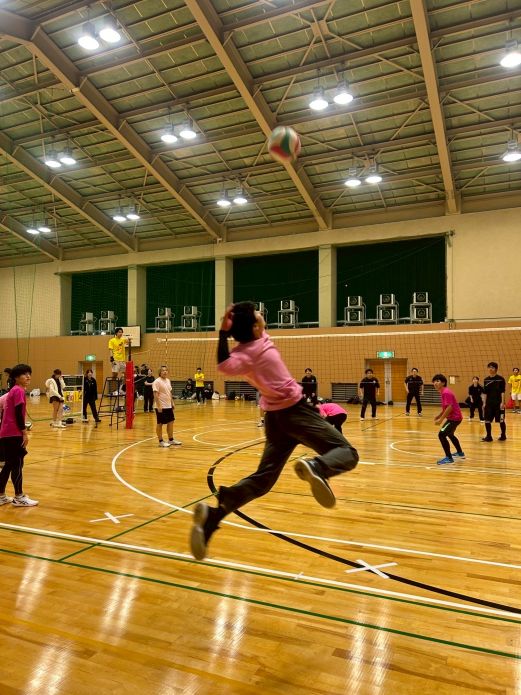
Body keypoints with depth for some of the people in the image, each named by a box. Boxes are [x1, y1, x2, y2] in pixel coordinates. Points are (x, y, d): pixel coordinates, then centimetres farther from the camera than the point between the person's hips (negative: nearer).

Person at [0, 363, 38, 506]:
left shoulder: (14, 390, 17)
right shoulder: (18, 390, -12)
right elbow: (18, 414, -18)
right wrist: (24, 432, -16)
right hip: (13, 433, -10)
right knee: (17, 464, -3)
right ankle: (19, 497, 3)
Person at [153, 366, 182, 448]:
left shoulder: (168, 380, 12)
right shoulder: (157, 381, -13)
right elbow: (156, 395, -17)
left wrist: (172, 403, 16)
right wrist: (158, 406, -22)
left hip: (168, 406, 8)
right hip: (161, 407, -8)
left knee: (171, 422, 12)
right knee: (160, 424, 1)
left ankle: (171, 440, 22)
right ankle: (161, 441, 10)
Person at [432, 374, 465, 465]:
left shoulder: (446, 393, -21)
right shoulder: (443, 392, 11)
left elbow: (449, 407, -28)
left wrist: (441, 419, -26)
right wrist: (439, 416, 10)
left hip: (454, 417, -11)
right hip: (454, 417, 11)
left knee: (441, 434, -19)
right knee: (449, 434, 30)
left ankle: (449, 458, -14)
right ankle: (460, 453, 48)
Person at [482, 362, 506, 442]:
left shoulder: (500, 379, -6)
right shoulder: (486, 380, 6)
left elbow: (502, 392, -8)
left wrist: (502, 402, -14)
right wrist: (485, 403, 8)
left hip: (498, 403, -4)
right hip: (489, 403, 4)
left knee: (501, 420, 5)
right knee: (487, 420, 2)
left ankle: (503, 436, 21)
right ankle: (489, 436, 14)